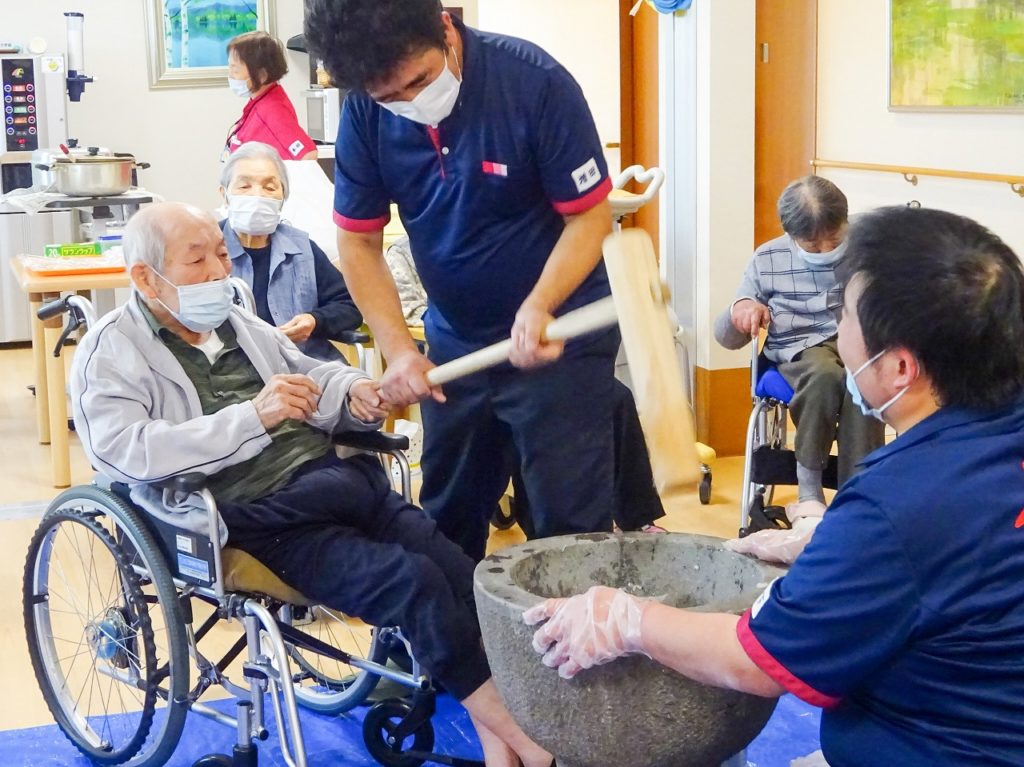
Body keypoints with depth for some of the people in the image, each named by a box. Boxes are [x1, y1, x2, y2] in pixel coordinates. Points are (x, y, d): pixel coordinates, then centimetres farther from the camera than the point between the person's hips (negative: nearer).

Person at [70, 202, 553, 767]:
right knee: (414, 583, -25)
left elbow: (310, 374, 29)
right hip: (257, 520, -7)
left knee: (468, 580, -14)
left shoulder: (239, 323, 22)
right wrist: (251, 416, -21)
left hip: (337, 481, 7)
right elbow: (123, 450, -15)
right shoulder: (109, 354, 1)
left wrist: (353, 390, 2)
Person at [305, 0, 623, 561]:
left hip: (560, 337, -4)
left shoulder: (536, 83, -21)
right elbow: (358, 242, -3)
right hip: (454, 342, 4)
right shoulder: (366, 112, -10)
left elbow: (590, 216, -15)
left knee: (571, 525, -2)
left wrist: (539, 306, -31)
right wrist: (399, 351, -15)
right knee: (446, 525, 15)